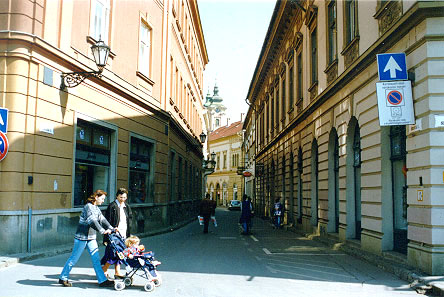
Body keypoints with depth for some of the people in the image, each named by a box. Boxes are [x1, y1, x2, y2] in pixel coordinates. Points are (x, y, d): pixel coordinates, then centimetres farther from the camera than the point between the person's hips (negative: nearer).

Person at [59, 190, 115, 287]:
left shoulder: (96, 208, 12)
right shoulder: (88, 206, -15)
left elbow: (102, 220, 7)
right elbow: (92, 221, -26)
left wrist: (111, 229, -6)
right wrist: (103, 231, -29)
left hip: (91, 237, 8)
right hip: (82, 236, -8)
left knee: (96, 259, 5)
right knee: (74, 258, 3)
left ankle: (102, 280, 6)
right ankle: (63, 278, 18)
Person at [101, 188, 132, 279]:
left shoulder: (127, 207, 12)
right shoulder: (112, 206, -9)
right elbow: (107, 221, -10)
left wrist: (128, 235, 15)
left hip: (123, 234, 7)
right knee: (113, 253, -8)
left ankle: (117, 272, 17)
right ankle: (104, 269, 9)